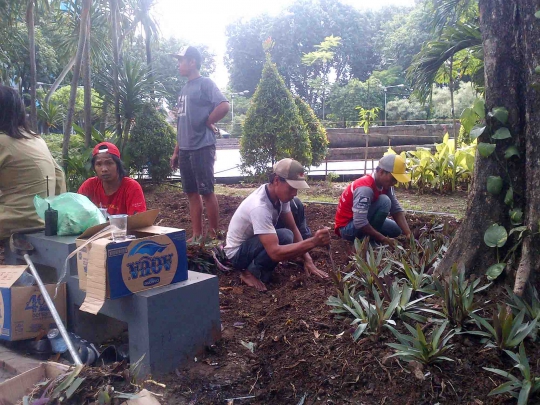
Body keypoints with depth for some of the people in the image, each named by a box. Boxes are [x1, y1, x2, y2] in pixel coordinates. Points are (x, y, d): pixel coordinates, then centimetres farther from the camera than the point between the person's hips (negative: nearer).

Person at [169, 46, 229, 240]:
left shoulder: (205, 83, -5)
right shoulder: (185, 89, 19)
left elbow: (224, 106, -20)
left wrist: (208, 122, -7)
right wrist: (176, 151, 17)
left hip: (202, 147, -8)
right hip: (185, 149, 8)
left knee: (206, 192, -4)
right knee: (192, 194, 9)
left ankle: (214, 236, 6)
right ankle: (197, 236, 17)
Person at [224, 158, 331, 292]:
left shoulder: (280, 194, -11)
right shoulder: (260, 207, -36)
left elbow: (293, 228, -1)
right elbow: (275, 253, -41)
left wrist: (307, 259, -11)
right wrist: (313, 242, -45)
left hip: (254, 241, 9)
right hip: (238, 253, -9)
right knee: (285, 237, -33)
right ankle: (251, 272, -8)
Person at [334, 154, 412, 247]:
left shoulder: (385, 185, -3)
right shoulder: (365, 188, -31)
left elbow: (397, 210, -5)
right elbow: (359, 223, -35)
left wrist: (408, 233, -20)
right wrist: (384, 239, -27)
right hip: (347, 227, -9)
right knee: (384, 201, -24)